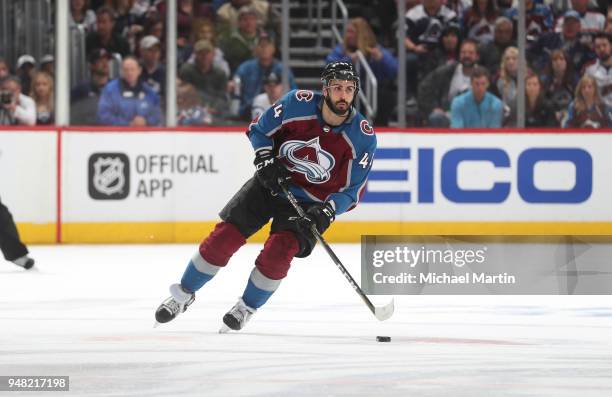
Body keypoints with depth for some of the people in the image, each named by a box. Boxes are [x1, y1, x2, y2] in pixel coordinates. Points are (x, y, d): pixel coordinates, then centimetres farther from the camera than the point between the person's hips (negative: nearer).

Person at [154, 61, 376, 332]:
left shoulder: (363, 137, -18)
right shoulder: (299, 103, -17)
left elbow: (352, 190, -10)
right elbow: (259, 129, -1)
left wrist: (327, 212, -26)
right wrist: (265, 160, -17)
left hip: (309, 202, -1)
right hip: (270, 184, 1)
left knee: (279, 251, -22)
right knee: (224, 238, -5)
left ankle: (247, 308, 1)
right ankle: (183, 294, 15)